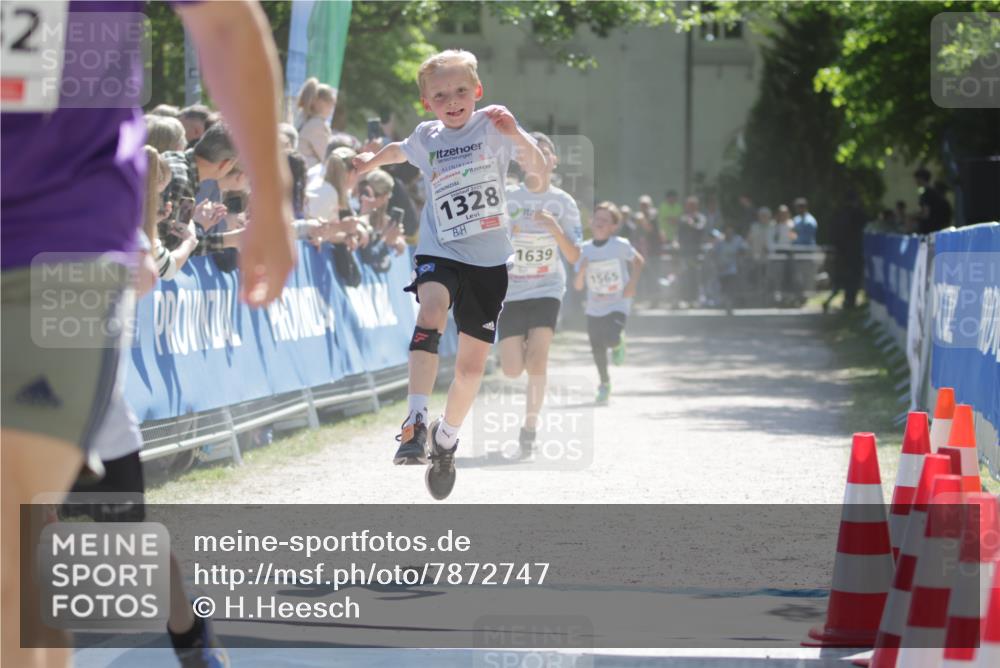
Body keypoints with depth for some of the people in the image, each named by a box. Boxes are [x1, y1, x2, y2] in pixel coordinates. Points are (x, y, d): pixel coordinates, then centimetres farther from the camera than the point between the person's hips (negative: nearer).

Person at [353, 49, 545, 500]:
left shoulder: (492, 126, -4)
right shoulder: (426, 137, 6)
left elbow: (538, 170, -18)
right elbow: (399, 150, 31)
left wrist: (516, 136, -35)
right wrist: (369, 164, 45)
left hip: (489, 260, 0)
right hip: (439, 253, 1)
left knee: (472, 365, 4)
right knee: (431, 314, -32)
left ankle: (446, 438, 31)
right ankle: (415, 423, -39)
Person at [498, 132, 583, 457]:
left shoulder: (563, 202, 2)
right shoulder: (508, 198, 2)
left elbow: (574, 256, -3)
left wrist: (554, 228, -18)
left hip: (547, 290, -1)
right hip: (511, 292, 1)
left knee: (537, 359, -19)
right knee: (512, 370, -3)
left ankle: (530, 427, -5)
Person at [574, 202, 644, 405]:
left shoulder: (620, 245, -10)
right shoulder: (585, 250, -4)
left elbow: (638, 261, 8)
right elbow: (578, 286, -2)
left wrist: (632, 284, -4)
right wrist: (581, 271, -22)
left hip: (618, 304, -3)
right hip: (594, 307, 3)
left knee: (611, 339, -22)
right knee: (597, 348, 6)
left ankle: (619, 342, 17)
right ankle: (604, 384, 29)